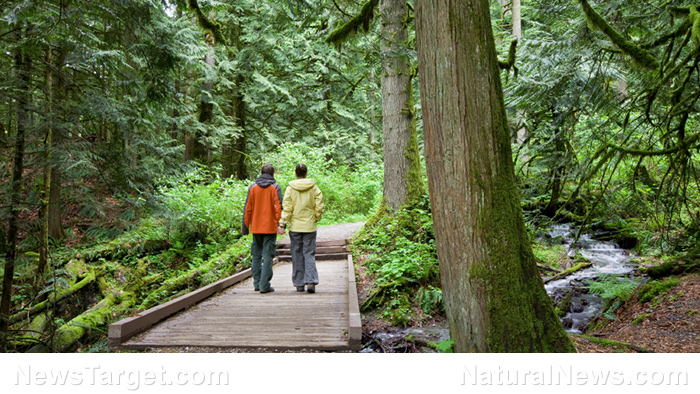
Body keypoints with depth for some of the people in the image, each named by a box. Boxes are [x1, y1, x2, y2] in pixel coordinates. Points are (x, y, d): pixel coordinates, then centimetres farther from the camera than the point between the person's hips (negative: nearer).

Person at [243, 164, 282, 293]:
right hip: (270, 227, -3)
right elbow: (278, 207, -9)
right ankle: (264, 285, -3)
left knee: (257, 255, 14)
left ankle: (257, 283, 18)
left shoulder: (253, 187, 4)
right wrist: (278, 223, -2)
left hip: (256, 227, 3)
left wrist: (245, 225, 10)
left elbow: (248, 208, 5)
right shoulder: (275, 188, -4)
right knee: (268, 256, -1)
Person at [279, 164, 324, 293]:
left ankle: (299, 284, 12)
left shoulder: (290, 188, -3)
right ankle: (311, 282, -9)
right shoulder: (314, 188, -1)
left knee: (297, 255, 8)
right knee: (309, 254, 4)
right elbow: (319, 206, -3)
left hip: (295, 226, 0)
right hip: (309, 226, 0)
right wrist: (316, 219, 12)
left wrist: (283, 224, -4)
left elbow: (286, 207, -7)